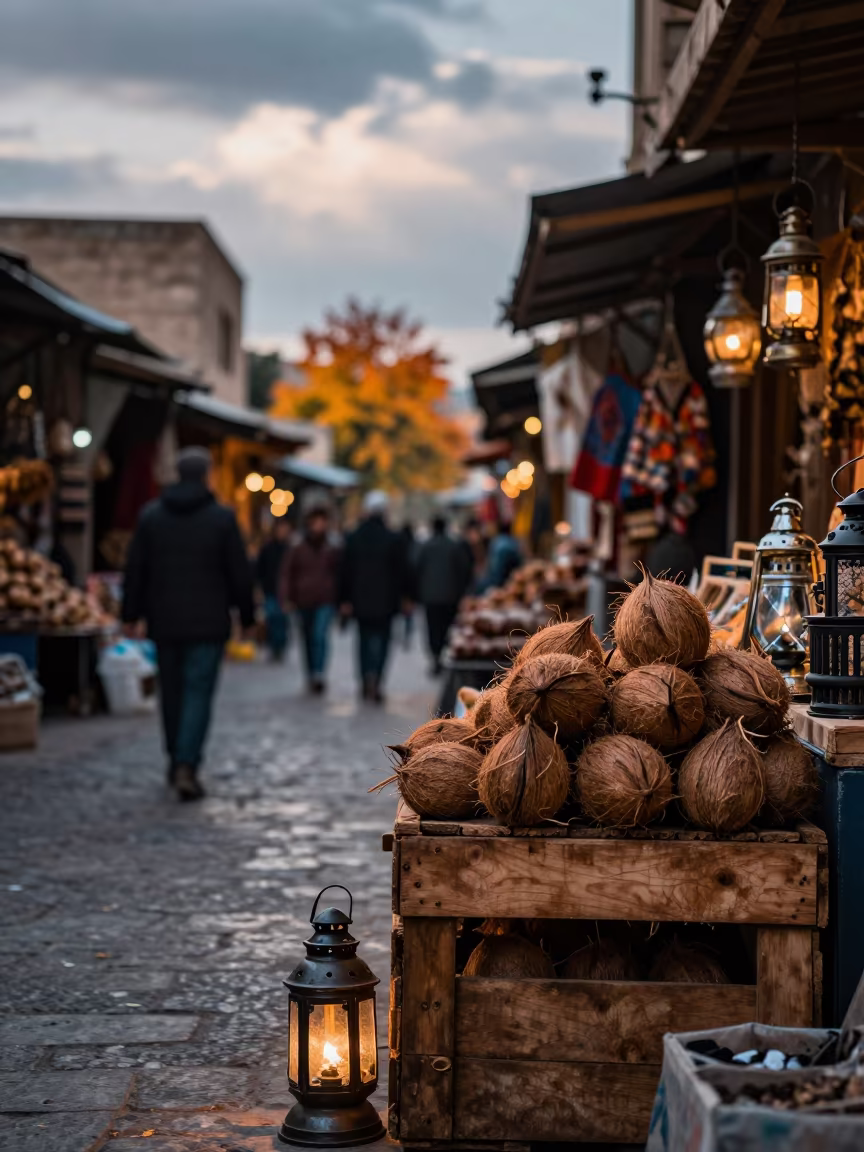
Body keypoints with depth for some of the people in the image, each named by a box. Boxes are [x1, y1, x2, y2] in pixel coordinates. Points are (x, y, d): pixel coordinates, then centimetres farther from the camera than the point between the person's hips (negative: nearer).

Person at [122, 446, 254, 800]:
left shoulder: (150, 515, 2)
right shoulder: (222, 517, -6)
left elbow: (135, 570, 4)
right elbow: (239, 573, -4)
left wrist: (132, 613, 11)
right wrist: (246, 616, 6)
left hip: (164, 622, 3)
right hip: (207, 622, -3)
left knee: (171, 690, 16)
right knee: (198, 693, -3)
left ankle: (177, 761, 26)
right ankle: (186, 767, -15)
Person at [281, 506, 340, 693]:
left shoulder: (332, 551, 6)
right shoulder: (297, 550, 5)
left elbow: (339, 576, 12)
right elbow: (287, 575, 4)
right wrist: (287, 598, -7)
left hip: (325, 602, -2)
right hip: (304, 602, 2)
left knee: (320, 635, -20)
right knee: (308, 640, 11)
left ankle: (318, 674, -27)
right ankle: (311, 675, 24)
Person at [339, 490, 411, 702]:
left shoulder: (353, 539, -1)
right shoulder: (394, 539, -8)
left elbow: (346, 572, 1)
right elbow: (403, 571, -3)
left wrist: (345, 600, 7)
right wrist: (405, 597, 9)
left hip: (360, 599, 2)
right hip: (385, 600, -2)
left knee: (365, 639, 14)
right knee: (381, 638, 2)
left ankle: (366, 684, 14)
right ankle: (375, 680, -16)